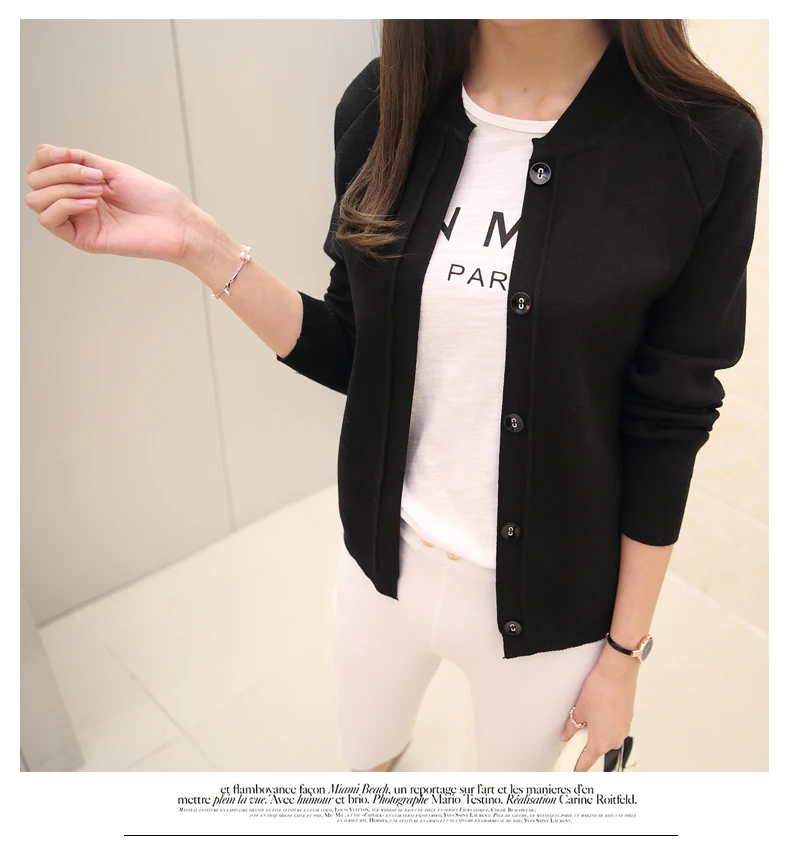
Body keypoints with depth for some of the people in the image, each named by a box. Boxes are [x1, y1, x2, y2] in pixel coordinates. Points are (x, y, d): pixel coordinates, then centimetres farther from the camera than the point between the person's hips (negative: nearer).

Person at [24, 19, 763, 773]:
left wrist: (624, 651, -3)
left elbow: (666, 425, -11)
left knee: (516, 762, 28)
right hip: (383, 558, 3)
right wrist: (197, 244, -16)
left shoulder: (704, 141, -18)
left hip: (546, 601, -2)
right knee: (365, 754, 31)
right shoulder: (386, 102, -8)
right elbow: (355, 357, -3)